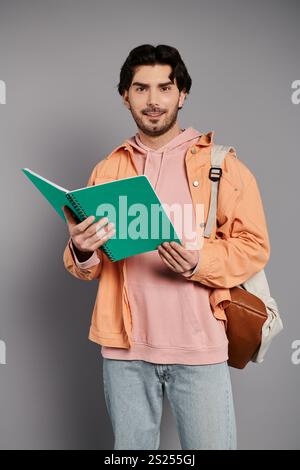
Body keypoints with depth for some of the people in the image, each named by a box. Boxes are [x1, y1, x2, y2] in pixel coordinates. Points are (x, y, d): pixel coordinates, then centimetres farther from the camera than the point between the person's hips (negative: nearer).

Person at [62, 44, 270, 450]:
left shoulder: (219, 162, 1)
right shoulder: (107, 170, 10)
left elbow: (255, 247, -3)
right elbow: (88, 267, 12)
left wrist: (198, 262, -21)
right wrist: (82, 252, -12)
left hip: (199, 346, -2)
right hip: (125, 347, 3)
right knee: (130, 446, 13)